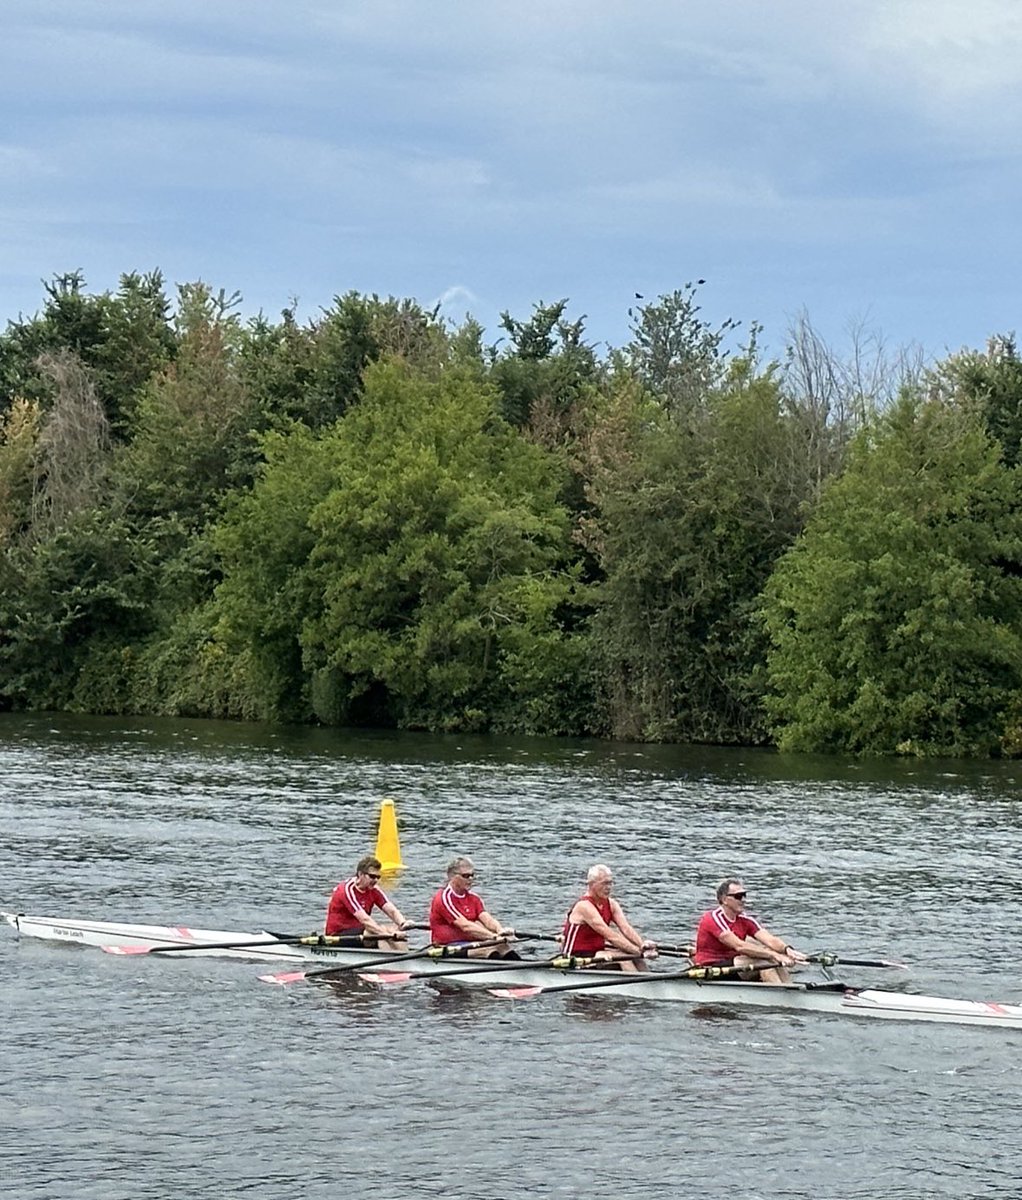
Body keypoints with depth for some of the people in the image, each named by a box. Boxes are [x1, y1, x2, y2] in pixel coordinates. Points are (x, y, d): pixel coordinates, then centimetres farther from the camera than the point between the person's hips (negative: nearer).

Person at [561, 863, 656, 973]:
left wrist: (643, 945, -27)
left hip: (596, 953, 8)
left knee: (636, 958, -9)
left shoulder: (611, 905, 6)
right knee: (623, 957, -25)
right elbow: (610, 936, -26)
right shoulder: (584, 906, -19)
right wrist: (638, 951, -30)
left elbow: (626, 928, -8)